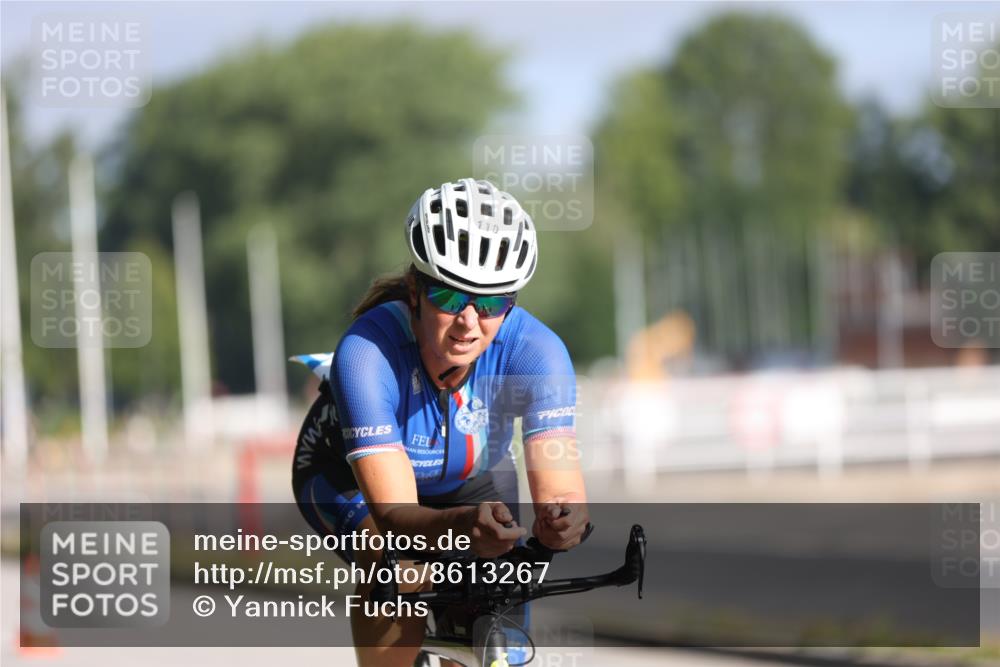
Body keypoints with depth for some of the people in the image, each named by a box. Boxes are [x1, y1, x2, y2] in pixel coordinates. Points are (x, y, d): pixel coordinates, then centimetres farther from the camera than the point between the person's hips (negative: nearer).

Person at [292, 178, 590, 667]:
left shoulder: (535, 350, -33)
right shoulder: (366, 353, -39)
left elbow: (561, 491, -39)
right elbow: (393, 514, -45)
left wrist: (562, 520, -64)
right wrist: (463, 525, -66)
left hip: (470, 481, 3)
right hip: (349, 477, -2)